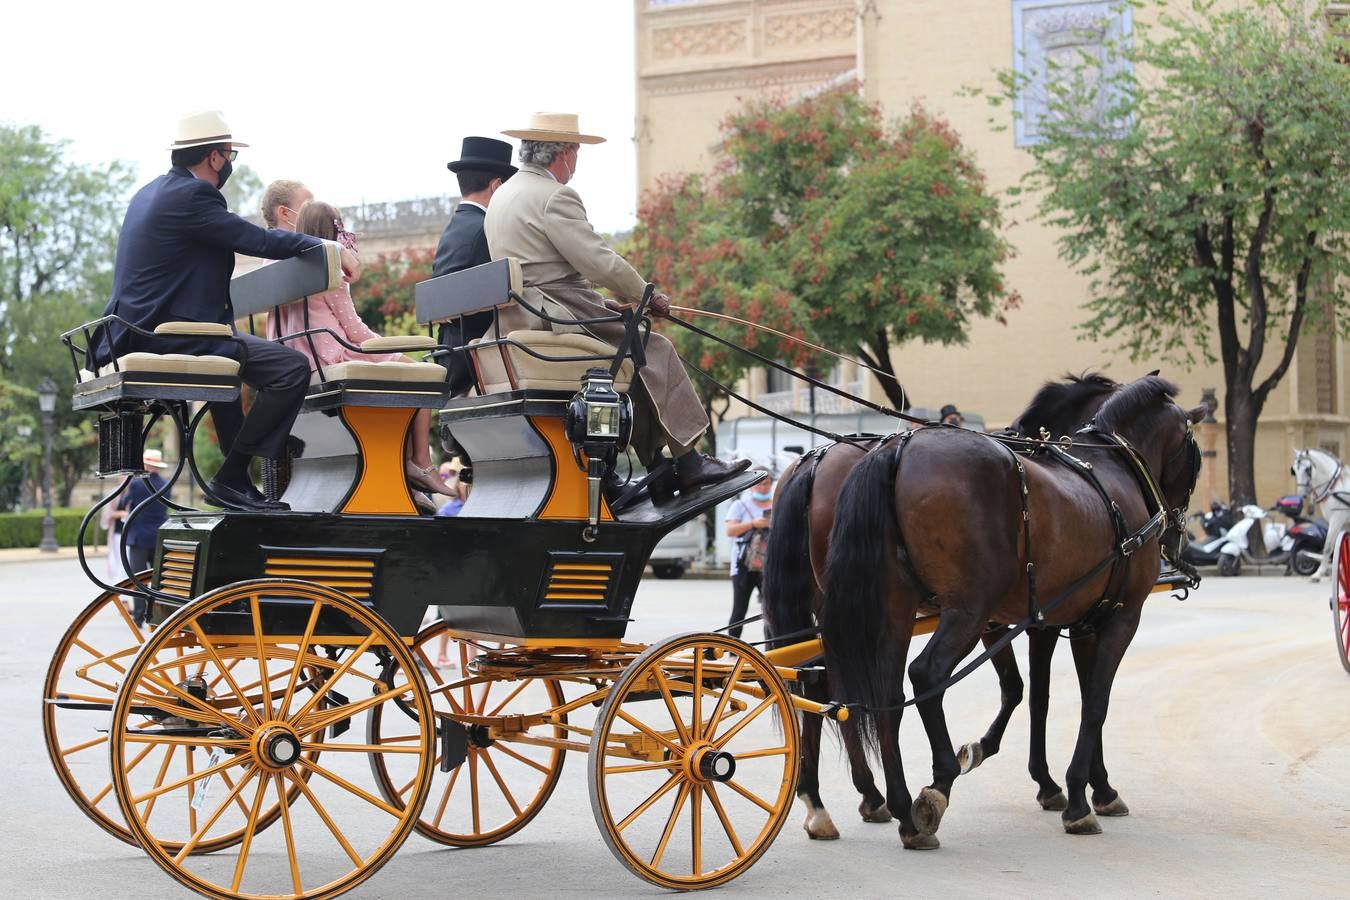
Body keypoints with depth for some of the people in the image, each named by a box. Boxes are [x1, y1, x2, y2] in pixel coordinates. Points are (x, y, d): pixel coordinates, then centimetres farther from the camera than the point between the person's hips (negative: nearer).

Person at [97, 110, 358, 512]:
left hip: (134, 334, 11)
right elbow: (259, 241, -14)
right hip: (170, 338, -11)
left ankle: (238, 477, 37)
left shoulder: (150, 192, 18)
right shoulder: (192, 195, -13)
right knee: (292, 368, -17)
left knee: (230, 348, 38)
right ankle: (231, 480, -11)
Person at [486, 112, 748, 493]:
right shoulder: (555, 197, -13)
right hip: (558, 317, -10)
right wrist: (648, 296, -2)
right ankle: (687, 462, -8)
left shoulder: (504, 195, 19)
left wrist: (606, 303, 21)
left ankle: (655, 460, 11)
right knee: (656, 351, -5)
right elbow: (600, 261, -17)